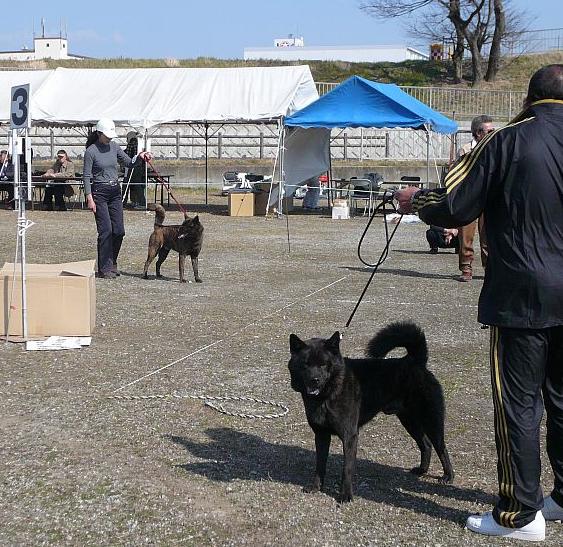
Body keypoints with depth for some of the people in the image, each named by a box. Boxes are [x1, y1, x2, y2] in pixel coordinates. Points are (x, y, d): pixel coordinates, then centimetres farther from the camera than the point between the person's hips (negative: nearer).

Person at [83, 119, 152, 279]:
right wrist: (89, 198, -15)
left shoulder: (113, 146, 7)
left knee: (119, 231, 3)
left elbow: (128, 163, 13)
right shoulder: (91, 151, -9)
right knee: (106, 230, -9)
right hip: (99, 192, -6)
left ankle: (111, 263, 21)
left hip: (115, 192, 6)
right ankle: (105, 268, -1)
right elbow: (87, 176, -9)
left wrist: (140, 157, -7)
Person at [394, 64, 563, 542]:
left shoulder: (509, 141, -8)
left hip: (522, 298, -4)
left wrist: (414, 201, 11)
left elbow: (453, 207, -7)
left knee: (518, 404, 3)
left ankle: (520, 513, 9)